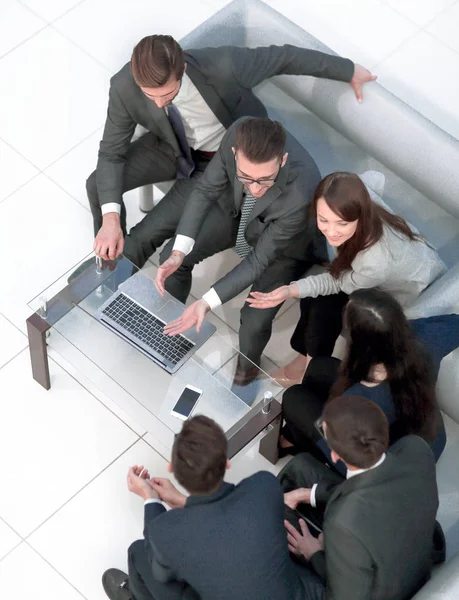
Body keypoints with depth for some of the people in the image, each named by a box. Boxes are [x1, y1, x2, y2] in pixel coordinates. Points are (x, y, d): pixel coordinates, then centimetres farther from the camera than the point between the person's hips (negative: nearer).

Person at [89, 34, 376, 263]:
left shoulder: (222, 66, -40)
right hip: (172, 147, 3)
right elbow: (111, 153, -19)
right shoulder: (124, 88, -29)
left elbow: (285, 57, -24)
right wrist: (110, 217, -35)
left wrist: (349, 71, -10)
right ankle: (110, 255, 20)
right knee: (98, 185, -8)